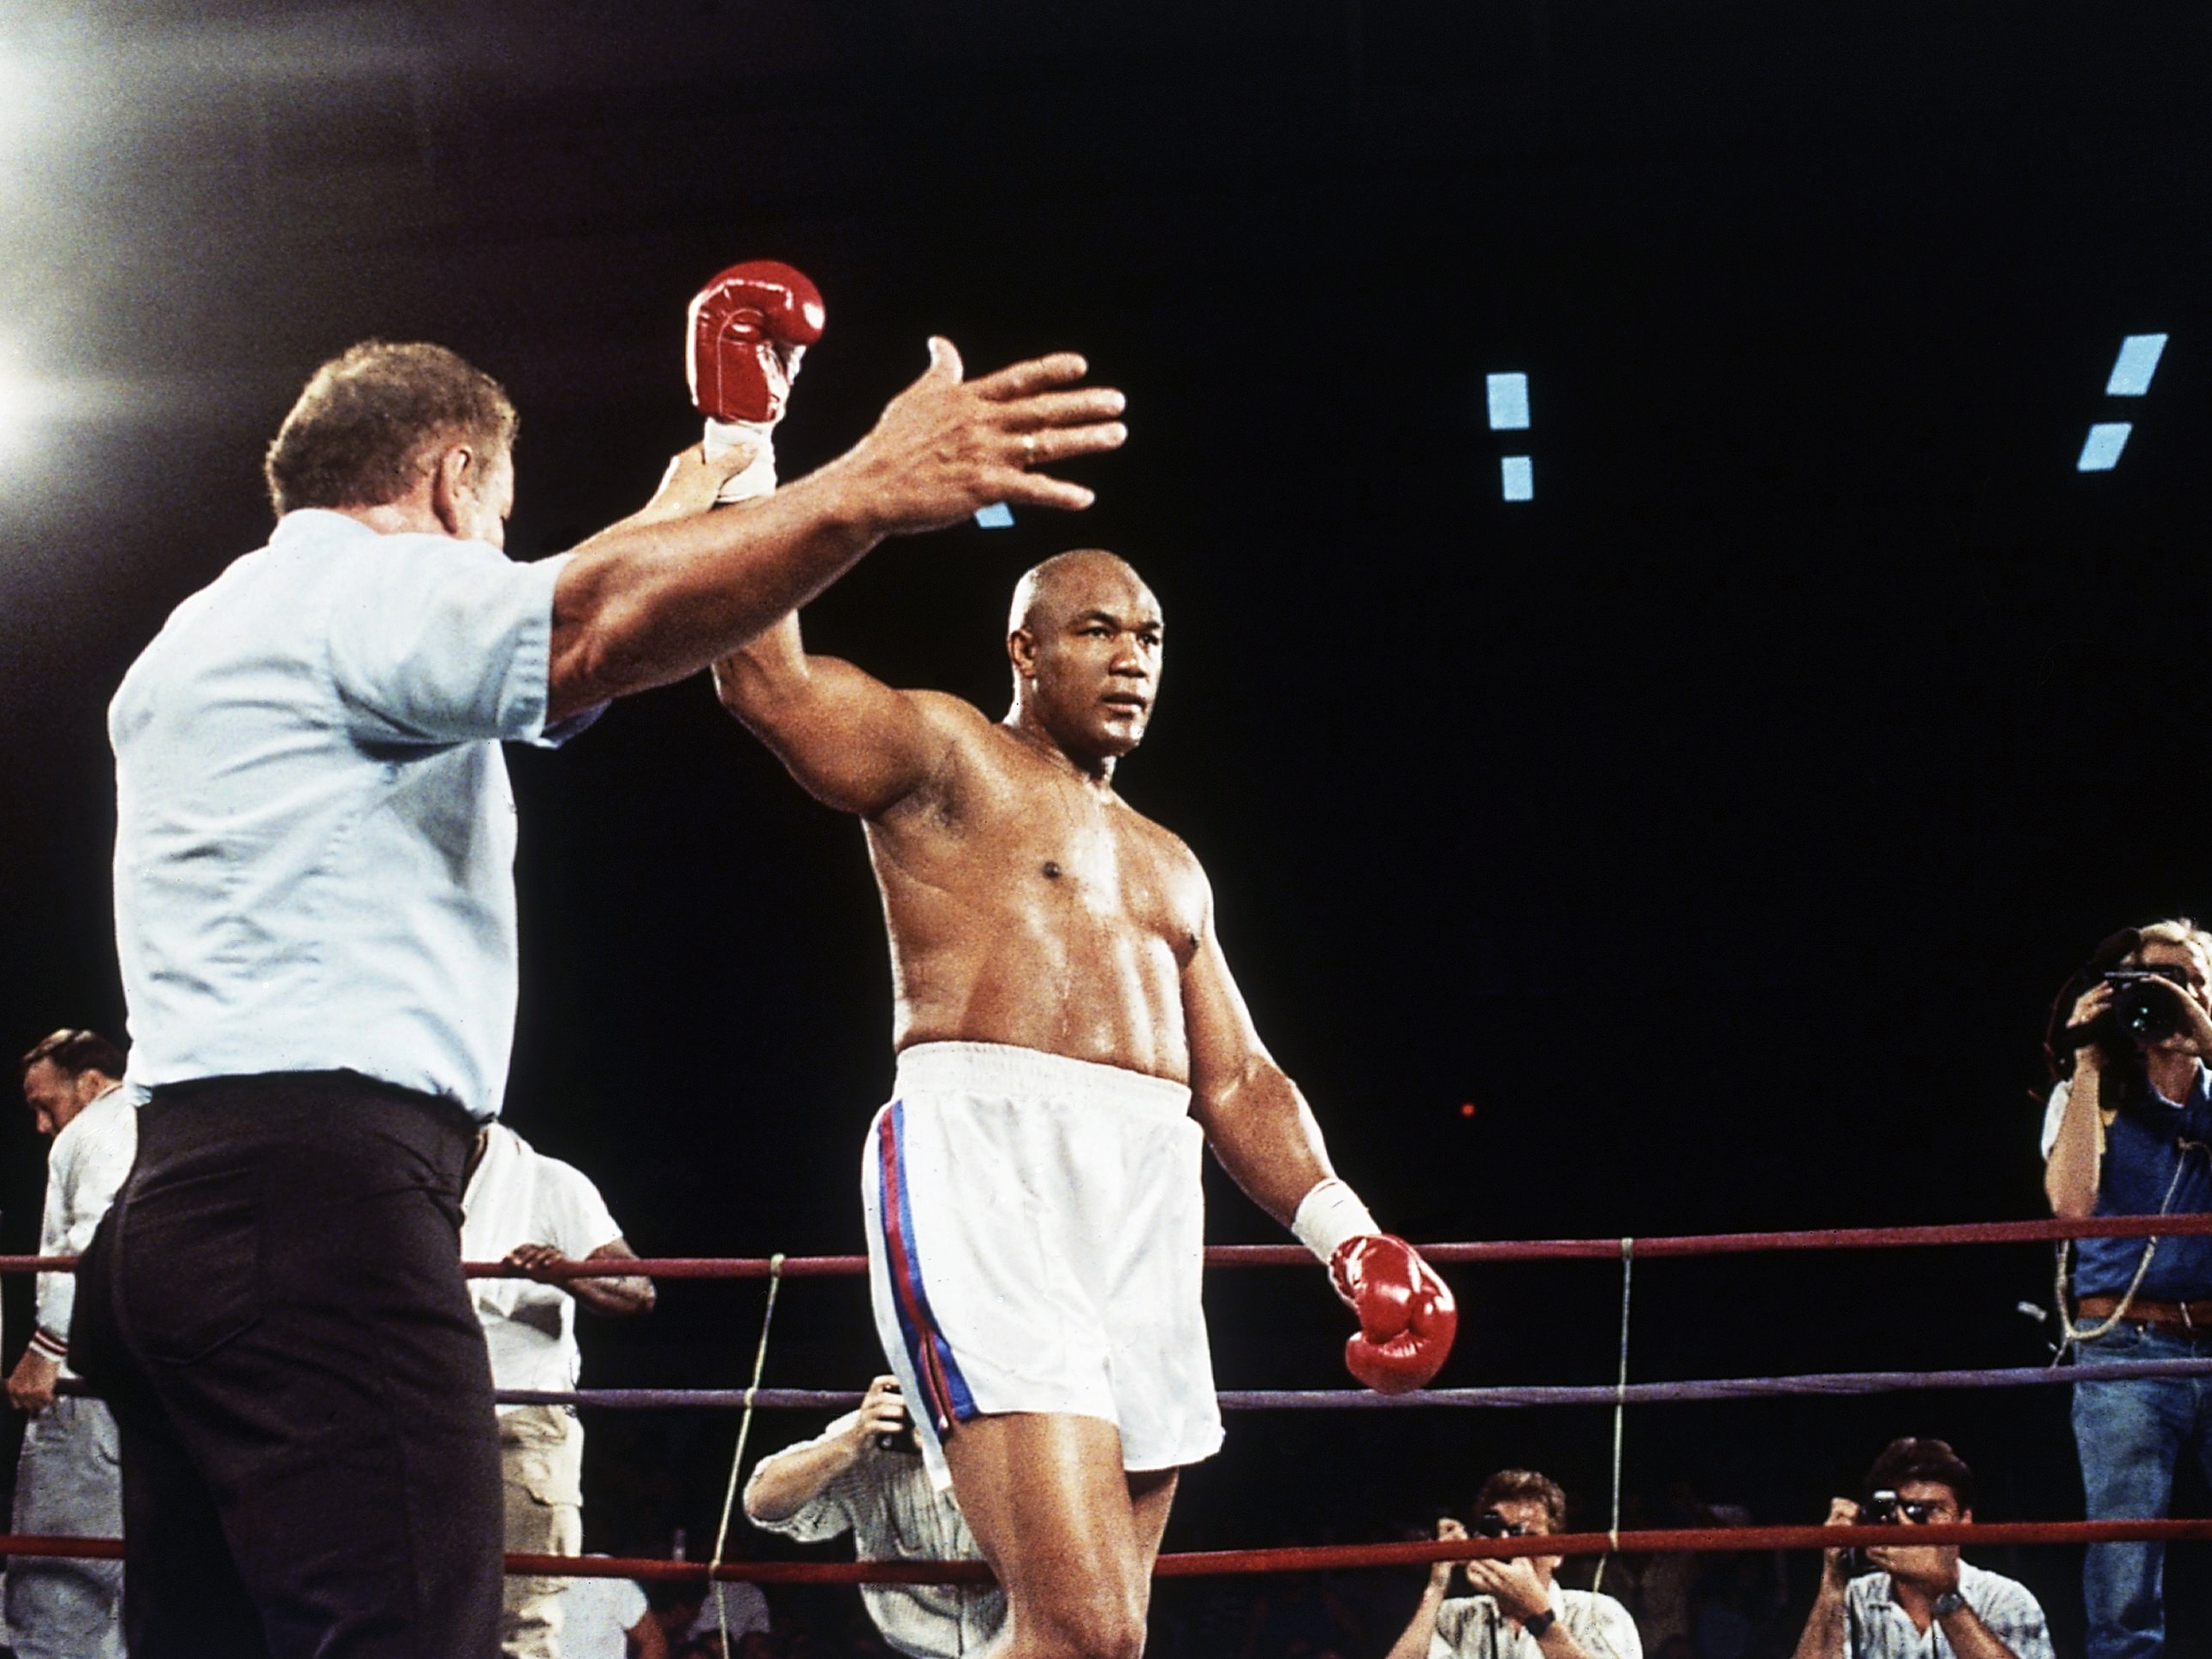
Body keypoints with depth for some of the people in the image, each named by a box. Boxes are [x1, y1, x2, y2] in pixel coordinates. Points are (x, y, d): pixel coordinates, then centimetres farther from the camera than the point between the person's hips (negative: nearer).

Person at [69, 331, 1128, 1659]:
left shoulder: (194, 642, 29)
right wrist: (864, 493, -32)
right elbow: (588, 631, -23)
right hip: (319, 1193, -10)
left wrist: (658, 532, 56)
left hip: (174, 1207, 10)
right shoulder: (359, 579, -1)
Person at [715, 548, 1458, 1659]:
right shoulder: (945, 756, 9)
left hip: (1149, 1203, 8)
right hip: (987, 1175, -7)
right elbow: (766, 678, -8)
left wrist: (1345, 1235, 10)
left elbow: (1238, 1083, 25)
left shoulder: (1169, 867, 30)